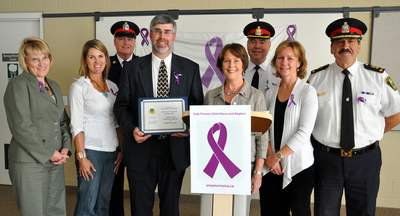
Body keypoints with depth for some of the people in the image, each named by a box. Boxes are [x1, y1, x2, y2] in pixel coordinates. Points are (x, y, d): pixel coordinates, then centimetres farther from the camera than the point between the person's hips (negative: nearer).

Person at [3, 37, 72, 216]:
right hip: (30, 163, -7)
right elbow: (21, 126, -14)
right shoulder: (18, 84, -5)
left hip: (55, 163, 7)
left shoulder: (54, 86, 17)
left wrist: (66, 148, 2)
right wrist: (48, 153, -12)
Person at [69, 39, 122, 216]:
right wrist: (81, 156, -13)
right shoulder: (78, 87, -5)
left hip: (111, 151, 5)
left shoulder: (113, 87, 11)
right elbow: (76, 126, -9)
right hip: (90, 151, -5)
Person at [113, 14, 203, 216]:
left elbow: (198, 106, 5)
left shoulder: (190, 68, 5)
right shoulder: (132, 68, 4)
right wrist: (132, 129, -15)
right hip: (141, 148, 0)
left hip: (175, 149, 1)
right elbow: (121, 106, 3)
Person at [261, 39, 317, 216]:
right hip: (272, 166, 4)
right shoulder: (270, 93, 9)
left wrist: (278, 155, -10)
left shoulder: (308, 92, -4)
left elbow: (304, 132, -12)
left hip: (298, 166, -3)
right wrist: (270, 155, -7)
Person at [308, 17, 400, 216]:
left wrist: (370, 137, 4)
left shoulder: (378, 77, -1)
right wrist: (326, 139, 1)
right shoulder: (316, 77, -2)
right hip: (326, 159, 0)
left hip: (366, 160, 1)